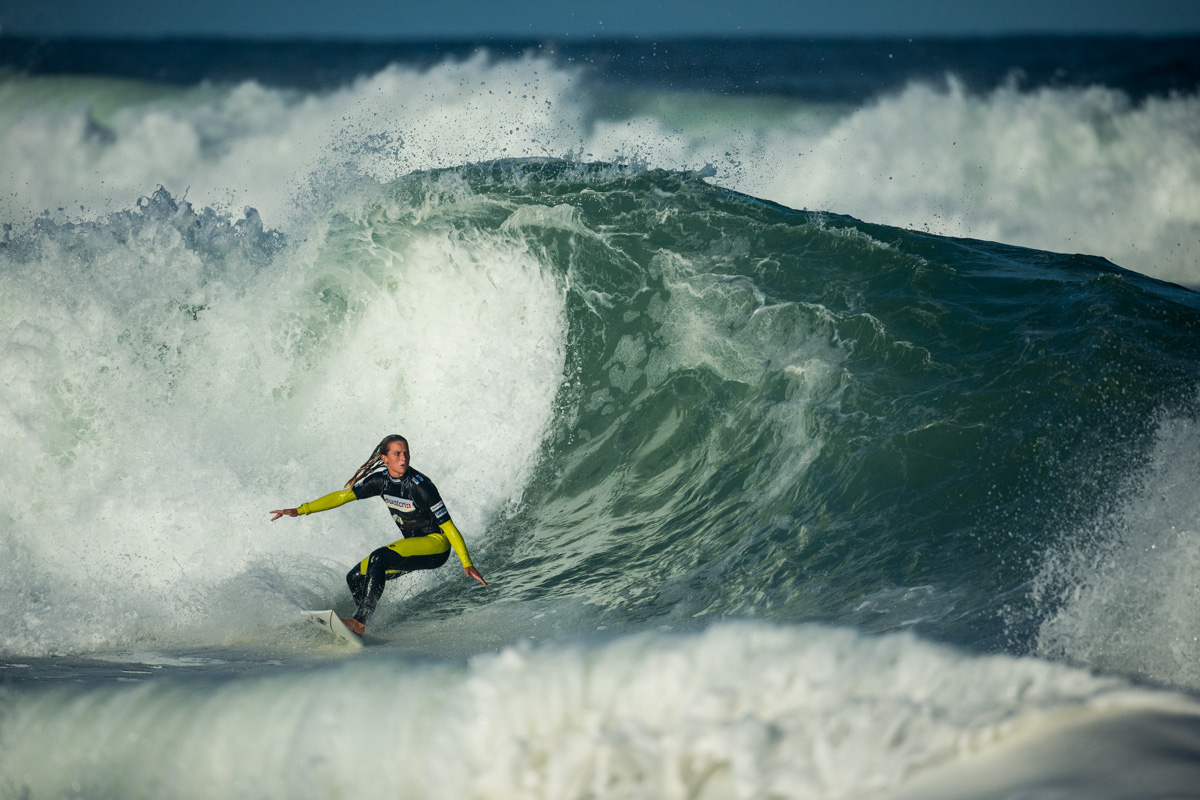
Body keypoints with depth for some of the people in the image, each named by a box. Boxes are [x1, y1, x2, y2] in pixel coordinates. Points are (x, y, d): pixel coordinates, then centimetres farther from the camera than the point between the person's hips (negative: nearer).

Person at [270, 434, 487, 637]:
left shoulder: (419, 486, -23)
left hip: (436, 545, -8)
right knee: (355, 578, 4)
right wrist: (300, 510, -1)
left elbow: (448, 526, -23)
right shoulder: (381, 480, -3)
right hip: (412, 544, 8)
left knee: (378, 558, -29)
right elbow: (343, 496, 4)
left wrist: (467, 563, -30)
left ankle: (359, 622, -33)